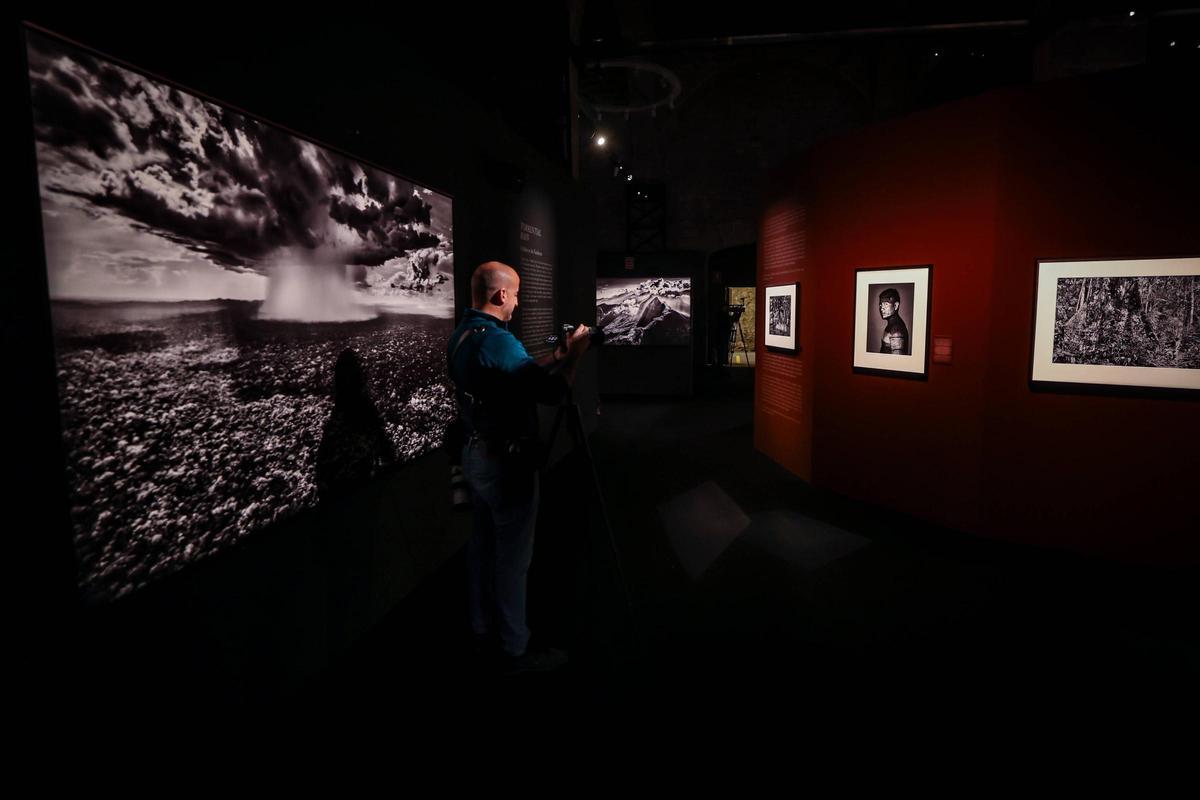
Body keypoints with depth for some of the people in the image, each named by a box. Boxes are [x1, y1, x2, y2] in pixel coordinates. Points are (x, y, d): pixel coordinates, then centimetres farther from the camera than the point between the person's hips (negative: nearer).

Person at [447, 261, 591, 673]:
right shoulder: (498, 340, -23)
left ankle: (482, 625, 35)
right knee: (513, 556, 1)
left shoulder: (460, 336, 7)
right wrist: (574, 354, -9)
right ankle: (517, 649, 13)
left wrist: (558, 355, 13)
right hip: (506, 463, -10)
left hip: (474, 455, 10)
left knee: (482, 542, 20)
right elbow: (550, 392, -24)